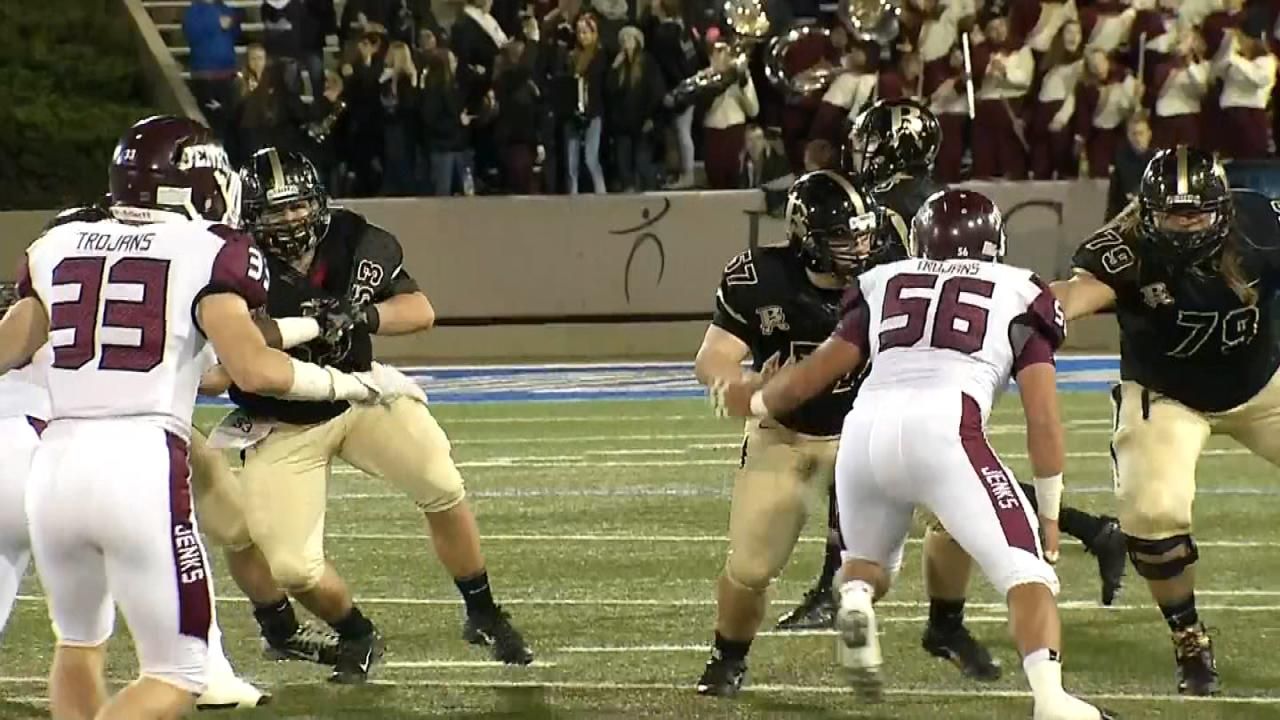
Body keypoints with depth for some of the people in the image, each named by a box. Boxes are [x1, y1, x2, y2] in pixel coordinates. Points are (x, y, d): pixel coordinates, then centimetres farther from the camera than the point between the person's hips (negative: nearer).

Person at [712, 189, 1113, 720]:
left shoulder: (884, 283, 27)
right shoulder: (1020, 294, 20)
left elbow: (817, 372, 30)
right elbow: (1043, 417, 13)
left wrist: (754, 402, 48)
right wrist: (1050, 511, 21)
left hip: (867, 427, 3)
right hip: (943, 430, -3)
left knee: (868, 562, 28)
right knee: (1025, 573, 1)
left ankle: (855, 602, -7)